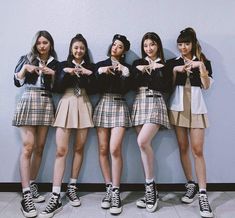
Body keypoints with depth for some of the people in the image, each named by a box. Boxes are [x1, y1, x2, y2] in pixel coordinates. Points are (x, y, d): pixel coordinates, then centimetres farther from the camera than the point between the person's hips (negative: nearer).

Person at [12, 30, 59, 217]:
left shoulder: (55, 63, 15)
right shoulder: (27, 59, 10)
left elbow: (57, 88, 9)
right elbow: (17, 82, 4)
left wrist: (52, 74, -6)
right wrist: (25, 68, -11)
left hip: (46, 104, 3)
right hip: (29, 102, -3)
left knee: (39, 148, 4)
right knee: (28, 147, -13)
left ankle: (32, 186, 18)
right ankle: (26, 195, -12)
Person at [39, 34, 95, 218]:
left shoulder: (90, 67, 13)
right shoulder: (64, 65, 12)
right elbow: (59, 87, -1)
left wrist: (89, 74, -12)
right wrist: (67, 73, -14)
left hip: (84, 106, 1)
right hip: (66, 105, -1)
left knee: (79, 148, 3)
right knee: (61, 150, -9)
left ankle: (72, 187, 19)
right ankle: (56, 197, -7)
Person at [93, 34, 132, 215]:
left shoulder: (126, 68, 11)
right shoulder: (101, 65, 14)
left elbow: (125, 90, -4)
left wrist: (125, 74, -15)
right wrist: (100, 73, -11)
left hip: (119, 107, -2)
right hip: (103, 106, 2)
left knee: (115, 149, -14)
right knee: (103, 149, -1)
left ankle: (115, 192, -5)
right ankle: (109, 189, 10)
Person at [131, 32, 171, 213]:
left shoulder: (164, 66, 10)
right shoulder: (138, 64, 16)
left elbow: (167, 87, -6)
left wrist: (146, 73, -5)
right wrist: (140, 71, -7)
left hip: (156, 104, -3)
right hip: (140, 104, 3)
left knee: (142, 142, -23)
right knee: (144, 144, -3)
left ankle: (150, 186, -7)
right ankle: (151, 189, 7)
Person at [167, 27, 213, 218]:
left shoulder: (203, 61, 8)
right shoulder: (173, 62, 10)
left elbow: (207, 85, -4)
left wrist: (201, 66, -14)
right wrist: (175, 70, -7)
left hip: (196, 107, -1)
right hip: (178, 107, 2)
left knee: (197, 150, -7)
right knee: (183, 148, 4)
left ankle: (203, 194, -3)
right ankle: (190, 184, 18)